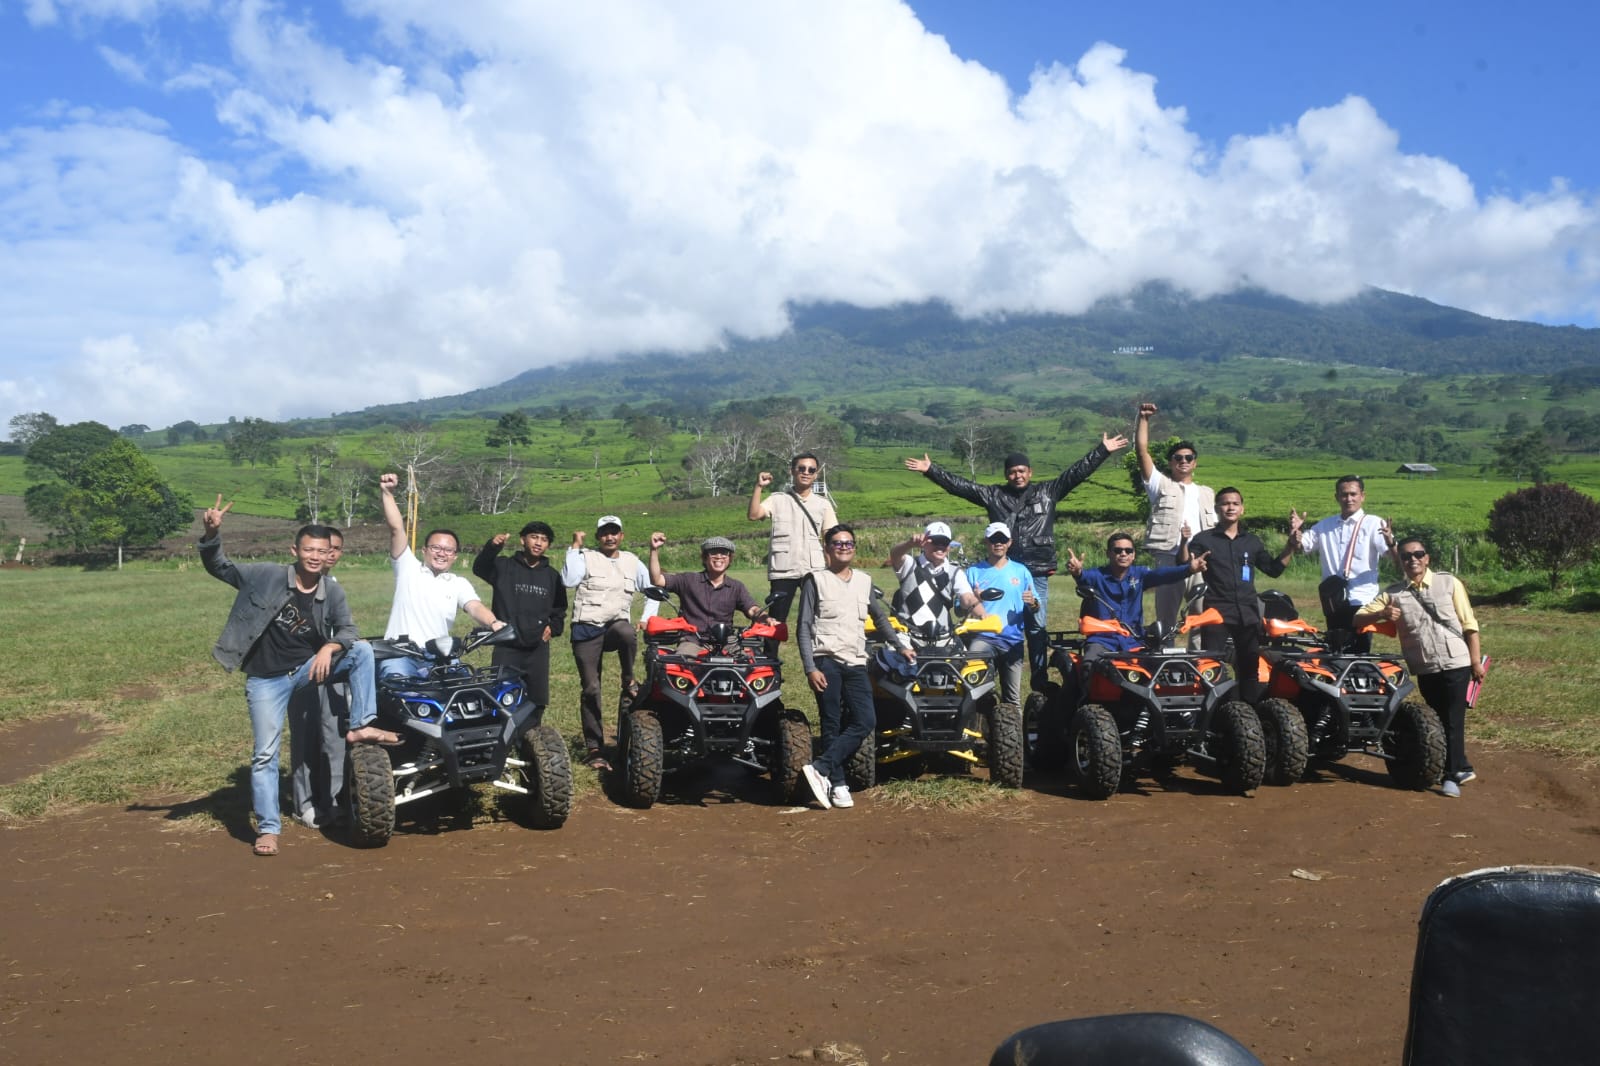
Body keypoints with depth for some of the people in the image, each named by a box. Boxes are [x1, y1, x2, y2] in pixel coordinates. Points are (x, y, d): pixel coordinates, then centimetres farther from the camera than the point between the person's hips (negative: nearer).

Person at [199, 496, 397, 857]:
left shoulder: (332, 592, -5)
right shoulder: (267, 575, -12)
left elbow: (349, 630, -8)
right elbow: (219, 567, -10)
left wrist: (328, 648, -30)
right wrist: (212, 534, -29)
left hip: (307, 668, 3)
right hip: (266, 678, -2)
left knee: (362, 650, -18)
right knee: (265, 755, -5)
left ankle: (360, 727, -17)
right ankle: (268, 828, 6)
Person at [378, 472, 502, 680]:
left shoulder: (459, 584, 14)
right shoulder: (408, 568, 11)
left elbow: (475, 607, -4)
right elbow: (396, 528, 1)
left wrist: (493, 622, -27)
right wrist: (387, 493, -9)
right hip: (399, 655, -2)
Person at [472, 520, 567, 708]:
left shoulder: (552, 576, 12)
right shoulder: (504, 567, 0)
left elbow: (560, 610, 23)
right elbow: (479, 568, -20)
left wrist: (554, 627, 3)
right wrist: (492, 546, -37)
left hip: (538, 649, 4)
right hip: (506, 649, -3)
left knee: (536, 703, 7)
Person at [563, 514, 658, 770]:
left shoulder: (632, 562, 14)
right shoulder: (585, 557, 2)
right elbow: (569, 580, -16)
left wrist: (647, 618, 8)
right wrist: (575, 547, -13)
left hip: (616, 625, 1)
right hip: (587, 629, -1)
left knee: (627, 632, -37)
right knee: (591, 689, -3)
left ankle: (628, 682, -12)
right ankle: (594, 748, 5)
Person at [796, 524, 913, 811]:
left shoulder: (864, 581, 15)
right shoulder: (816, 580, 1)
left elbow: (880, 618, 29)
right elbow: (804, 628, -3)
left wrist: (901, 645, 25)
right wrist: (810, 668, -11)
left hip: (856, 663, 4)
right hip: (826, 662, -4)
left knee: (865, 721, -10)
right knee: (832, 724, -3)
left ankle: (820, 768, -8)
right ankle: (837, 784, 3)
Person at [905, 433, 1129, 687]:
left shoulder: (1048, 491, 9)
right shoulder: (993, 495, 9)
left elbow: (1077, 472, 6)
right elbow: (959, 485, 7)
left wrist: (1102, 450, 0)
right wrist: (931, 470, 1)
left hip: (1037, 573, 0)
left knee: (1037, 626, 4)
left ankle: (1040, 678, 11)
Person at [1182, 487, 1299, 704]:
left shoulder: (1252, 541, 14)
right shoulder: (1204, 539, 3)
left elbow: (1273, 569, 18)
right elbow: (1183, 566, -6)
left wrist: (1291, 547, 8)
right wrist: (1185, 543, -24)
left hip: (1248, 613, 4)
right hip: (1216, 612, -4)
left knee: (1250, 667, 11)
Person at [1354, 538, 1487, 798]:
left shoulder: (1449, 583, 1)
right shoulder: (1393, 593, 4)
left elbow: (1469, 625, 1)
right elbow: (1358, 618, 0)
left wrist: (1477, 662, -3)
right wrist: (1381, 614, -19)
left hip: (1456, 664, -3)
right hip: (1425, 669, 3)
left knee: (1453, 721, -1)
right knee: (1439, 720, 11)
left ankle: (1452, 775, 8)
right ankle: (1461, 768, 28)